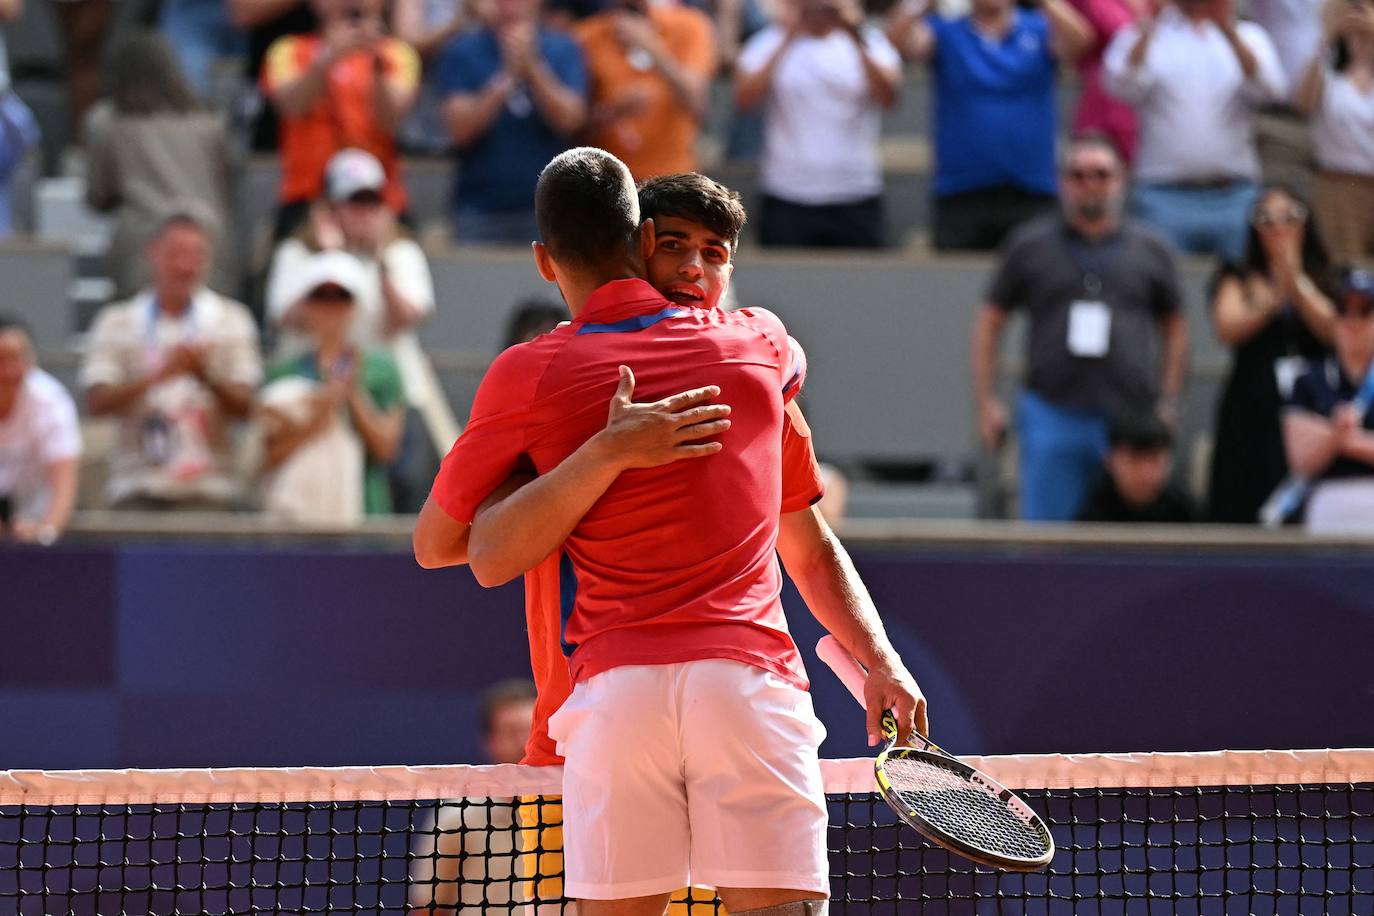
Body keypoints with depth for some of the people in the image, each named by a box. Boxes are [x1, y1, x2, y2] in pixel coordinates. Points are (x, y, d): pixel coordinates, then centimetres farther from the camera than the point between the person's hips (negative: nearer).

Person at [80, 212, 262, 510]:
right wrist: (159, 375, -17)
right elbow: (97, 403, -3)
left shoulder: (231, 321, 10)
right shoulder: (117, 323, 9)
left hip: (206, 486, 0)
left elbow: (245, 407, 4)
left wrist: (206, 376, -16)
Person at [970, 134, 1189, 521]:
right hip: (1052, 414, -1)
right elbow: (989, 321, 12)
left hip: (1130, 416, 1)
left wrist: (1168, 402, 11)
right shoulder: (1029, 246, 9)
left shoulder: (1150, 250, 11)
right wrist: (986, 402, 5)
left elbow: (1175, 326, 19)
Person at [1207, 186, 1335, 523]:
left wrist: (1296, 282, -10)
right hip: (1252, 411, 0)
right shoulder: (1239, 280, 13)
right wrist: (1274, 298, -15)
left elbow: (1330, 329, -3)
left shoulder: (1323, 280, 14)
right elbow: (1228, 329, -4)